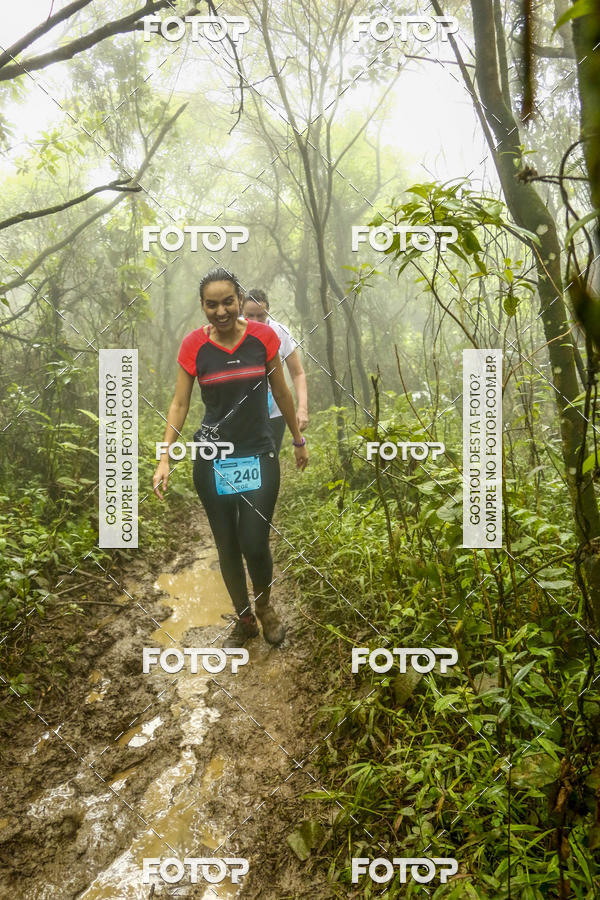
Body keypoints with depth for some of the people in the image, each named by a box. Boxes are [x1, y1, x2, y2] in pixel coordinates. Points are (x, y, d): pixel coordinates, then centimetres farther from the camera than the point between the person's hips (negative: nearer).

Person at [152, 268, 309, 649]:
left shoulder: (263, 337, -5)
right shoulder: (194, 345, -6)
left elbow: (282, 392, 6)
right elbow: (180, 404, -2)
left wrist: (299, 440, 13)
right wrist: (165, 458, -11)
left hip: (259, 456, -1)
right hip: (212, 460, 1)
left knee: (255, 545, -7)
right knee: (227, 547, 9)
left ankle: (265, 605, 27)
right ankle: (245, 620, 32)